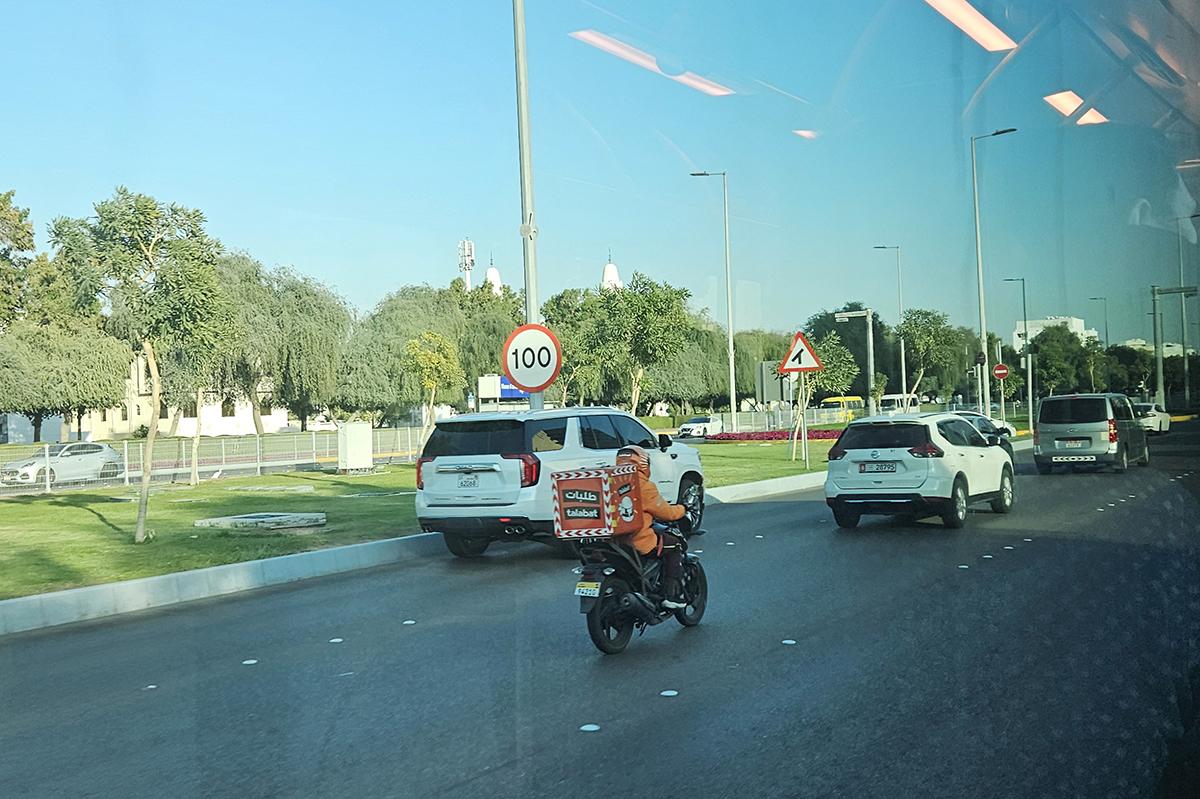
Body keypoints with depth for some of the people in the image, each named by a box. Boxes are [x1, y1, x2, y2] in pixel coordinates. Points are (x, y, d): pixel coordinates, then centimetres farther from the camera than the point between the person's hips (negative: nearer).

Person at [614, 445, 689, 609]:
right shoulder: (644, 486, -11)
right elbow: (666, 513, -3)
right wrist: (682, 509, 18)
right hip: (638, 543, -7)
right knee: (674, 545, 14)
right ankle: (672, 594, 8)